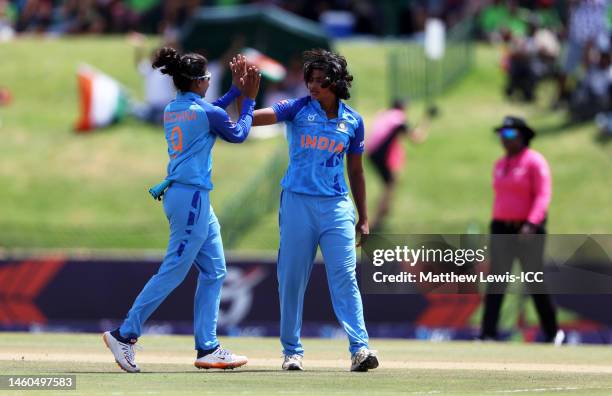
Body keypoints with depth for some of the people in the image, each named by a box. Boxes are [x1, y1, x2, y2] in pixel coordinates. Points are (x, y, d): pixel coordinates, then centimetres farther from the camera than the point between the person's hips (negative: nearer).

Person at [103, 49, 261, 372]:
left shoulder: (172, 111, 11)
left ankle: (207, 348, 11)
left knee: (214, 272, 12)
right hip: (192, 197, -9)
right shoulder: (206, 112, -11)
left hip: (178, 194, 9)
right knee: (173, 271, -6)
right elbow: (238, 134, 6)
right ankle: (124, 335, -5)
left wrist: (235, 90, 30)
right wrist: (248, 99, 17)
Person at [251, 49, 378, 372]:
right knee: (292, 278, 2)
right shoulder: (298, 109, 1)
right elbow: (249, 119, -12)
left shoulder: (352, 121, 7)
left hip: (337, 205, 1)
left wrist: (363, 219, 13)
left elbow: (356, 172, 15)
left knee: (344, 276, -8)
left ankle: (360, 349, -14)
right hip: (298, 201, -1)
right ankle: (292, 351, 11)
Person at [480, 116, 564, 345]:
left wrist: (531, 224, -29)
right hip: (502, 229, 6)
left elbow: (543, 196, -17)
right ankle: (488, 334, -12)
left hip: (529, 230, -6)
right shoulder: (500, 165, 13)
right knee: (496, 284, -5)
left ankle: (552, 333, 17)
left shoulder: (534, 161, -9)